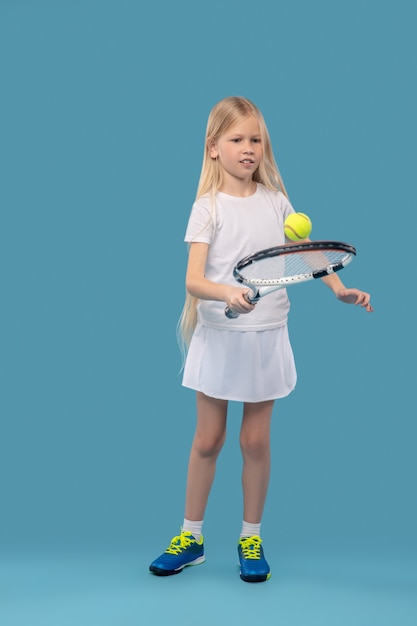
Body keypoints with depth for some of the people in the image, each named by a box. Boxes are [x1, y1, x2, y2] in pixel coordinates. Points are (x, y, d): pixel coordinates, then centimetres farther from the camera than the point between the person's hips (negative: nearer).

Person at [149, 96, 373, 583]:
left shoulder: (276, 202, 4)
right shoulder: (209, 207, -7)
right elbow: (193, 279, -16)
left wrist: (339, 288, -3)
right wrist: (228, 294, -35)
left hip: (266, 336, 2)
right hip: (218, 336, -2)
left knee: (256, 440, 8)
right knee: (208, 439, 8)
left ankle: (251, 537, 25)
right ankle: (191, 535, 25)